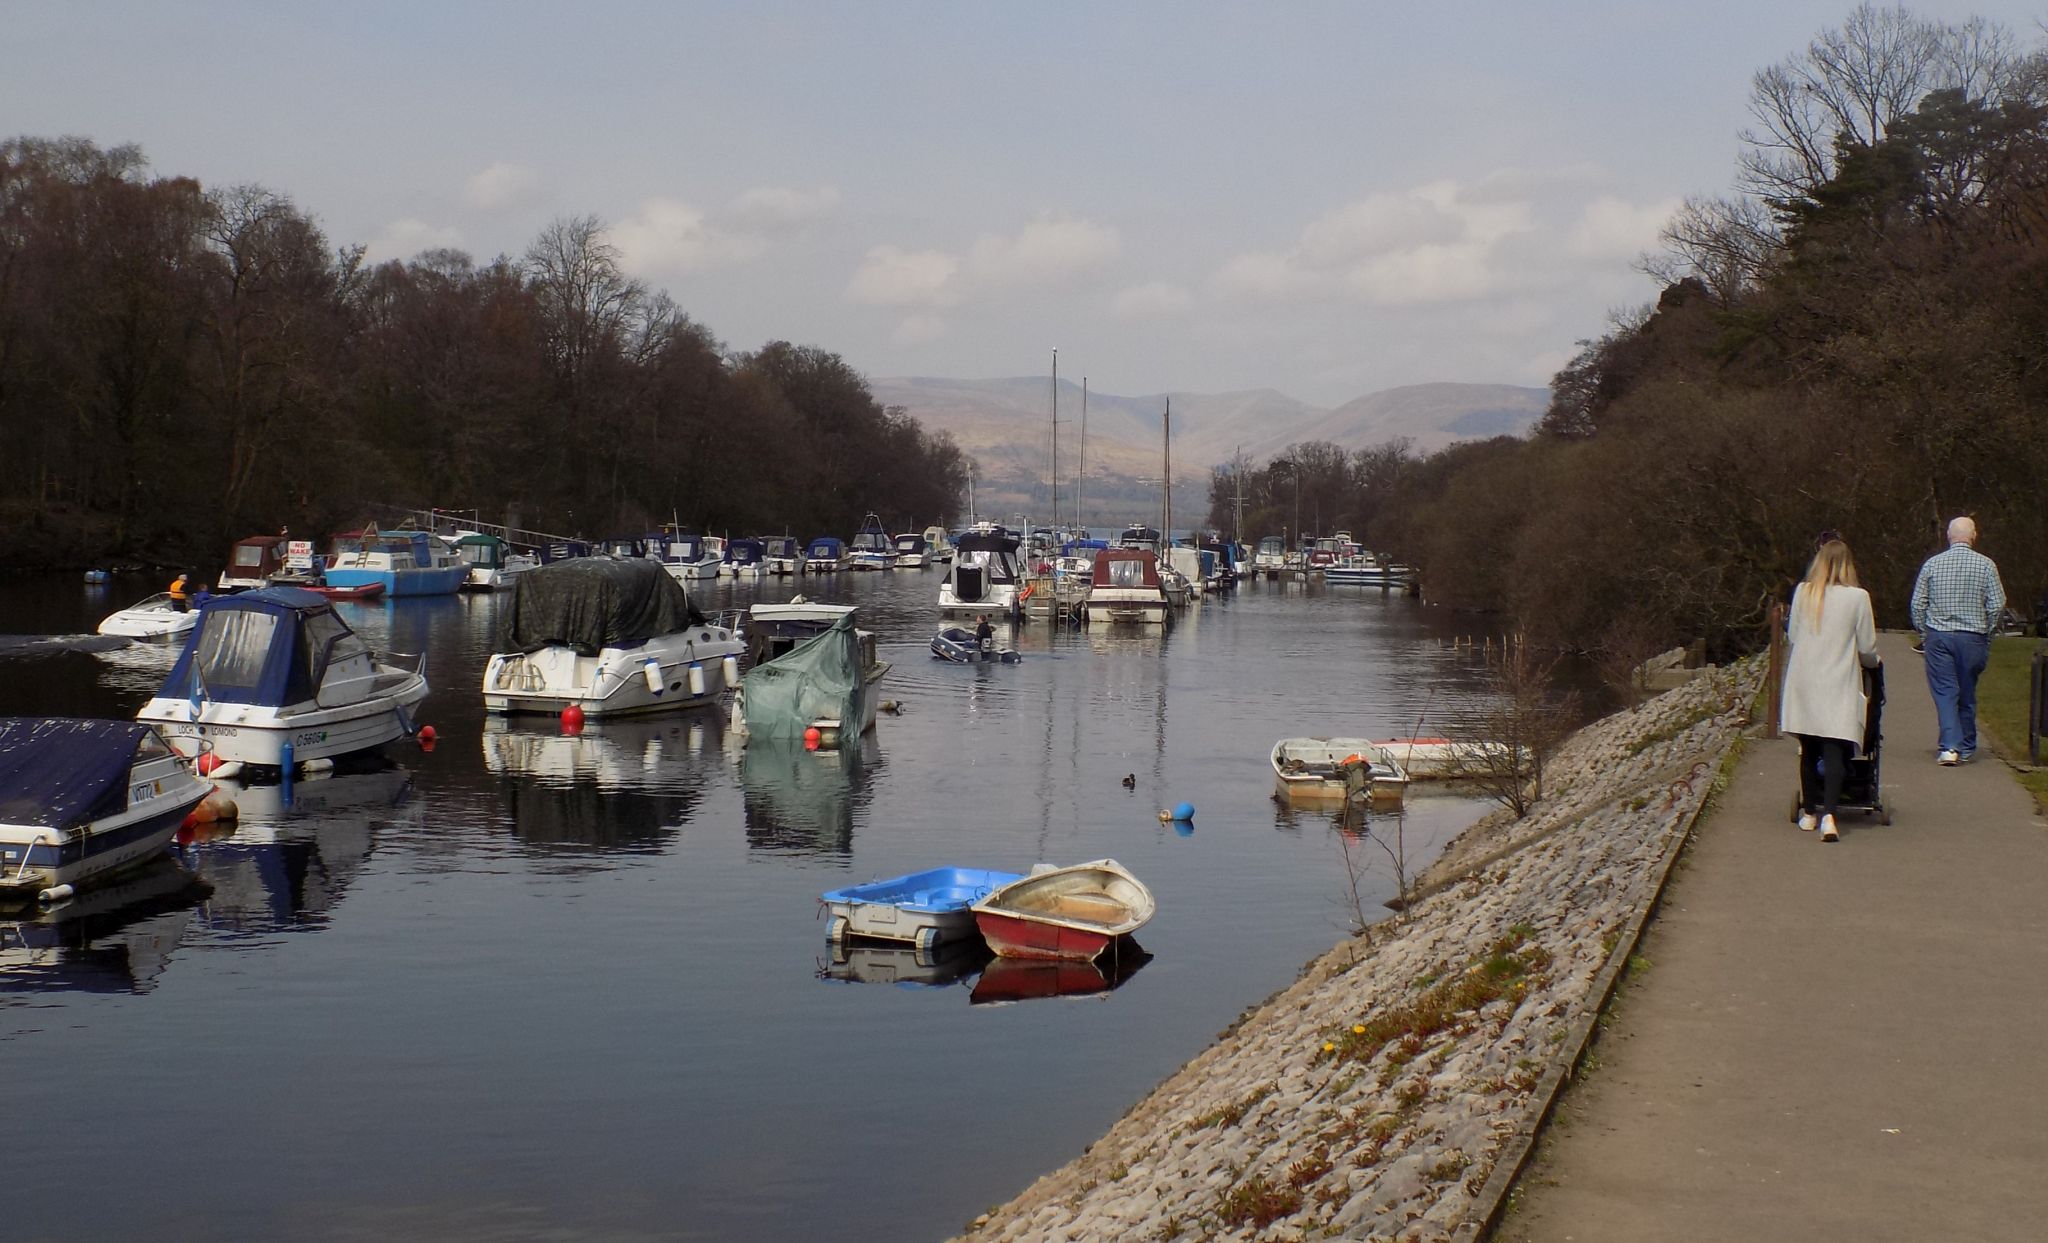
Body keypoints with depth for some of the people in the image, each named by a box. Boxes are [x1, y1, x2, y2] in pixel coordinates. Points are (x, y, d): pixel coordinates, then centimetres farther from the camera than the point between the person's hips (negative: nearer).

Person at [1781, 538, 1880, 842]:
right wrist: (1872, 662, 20)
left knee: (1808, 750, 13)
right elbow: (1867, 646, -2)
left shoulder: (1803, 593, -1)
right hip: (1838, 685, -3)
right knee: (1834, 750, -6)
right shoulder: (1857, 597, -8)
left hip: (1803, 683, 3)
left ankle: (1809, 812, 22)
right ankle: (1828, 813, -20)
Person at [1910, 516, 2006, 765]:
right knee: (1967, 693, 12)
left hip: (1939, 636, 0)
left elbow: (1918, 604, 0)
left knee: (1945, 691, -1)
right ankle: (1966, 747, 21)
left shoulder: (1933, 563, 0)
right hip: (1973, 638, 0)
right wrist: (1986, 633, 9)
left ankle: (1949, 746, -14)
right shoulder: (1985, 565, -2)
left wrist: (1924, 634, 12)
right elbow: (1997, 604, -4)